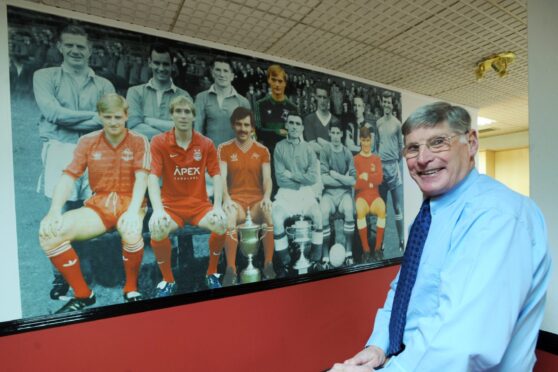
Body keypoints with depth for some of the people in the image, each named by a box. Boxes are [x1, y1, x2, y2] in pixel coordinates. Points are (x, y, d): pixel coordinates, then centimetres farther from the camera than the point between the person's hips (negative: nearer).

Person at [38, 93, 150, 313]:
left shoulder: (139, 142, -2)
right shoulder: (87, 141, 5)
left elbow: (141, 178, -13)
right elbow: (68, 177, -1)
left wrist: (133, 211, -30)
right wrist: (54, 211, -17)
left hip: (129, 203, -3)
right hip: (98, 205, 4)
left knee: (131, 233, -37)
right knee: (49, 234, -20)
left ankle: (131, 288, -6)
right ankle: (83, 294, 0)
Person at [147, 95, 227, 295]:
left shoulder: (206, 143, 1)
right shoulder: (159, 142, -3)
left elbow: (216, 175, -2)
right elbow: (153, 176, -13)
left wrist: (218, 206, -17)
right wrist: (158, 209, -29)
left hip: (199, 204, 1)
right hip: (171, 204, 0)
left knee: (221, 225, -28)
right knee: (157, 229, -32)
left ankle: (211, 273, 2)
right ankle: (168, 281, -4)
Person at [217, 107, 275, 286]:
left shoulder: (262, 150, 10)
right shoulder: (224, 149, 6)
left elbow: (267, 178, 1)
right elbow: (221, 177, -5)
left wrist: (267, 197, -19)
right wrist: (226, 199, -22)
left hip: (257, 200, 1)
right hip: (235, 200, -1)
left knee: (269, 213, -32)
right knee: (229, 215, -36)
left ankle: (268, 265, -19)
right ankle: (231, 269, -27)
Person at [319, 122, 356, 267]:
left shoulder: (348, 153, 2)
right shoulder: (325, 150, -4)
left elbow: (353, 180, -2)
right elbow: (324, 178, -11)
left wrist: (336, 175, -9)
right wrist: (344, 179, -7)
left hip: (344, 191, 1)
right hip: (329, 191, -1)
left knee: (349, 210, -29)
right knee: (323, 213, -29)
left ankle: (349, 252, -13)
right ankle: (325, 256, -16)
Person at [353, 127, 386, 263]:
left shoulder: (377, 158, 12)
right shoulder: (356, 159, 3)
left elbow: (379, 179, -2)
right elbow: (355, 183, -6)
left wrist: (365, 176, -11)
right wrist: (371, 180, -8)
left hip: (374, 194, 2)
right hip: (361, 195, -2)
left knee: (382, 209, -32)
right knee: (360, 210, -35)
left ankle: (378, 248, -21)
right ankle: (365, 250, -25)